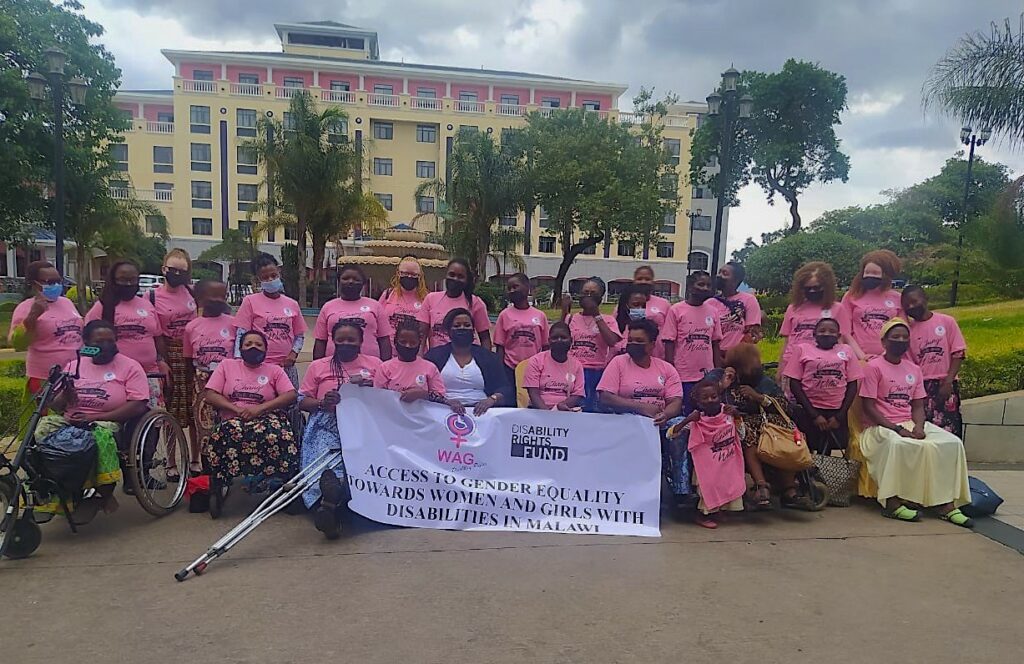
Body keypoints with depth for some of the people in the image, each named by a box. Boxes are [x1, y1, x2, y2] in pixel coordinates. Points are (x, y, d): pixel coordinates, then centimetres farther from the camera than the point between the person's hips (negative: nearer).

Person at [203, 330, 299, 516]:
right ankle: (219, 487, -21)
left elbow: (291, 395, -2)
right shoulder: (226, 365, 16)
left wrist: (260, 408, -15)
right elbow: (211, 395, 6)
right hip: (233, 420, 1)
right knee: (228, 433, -36)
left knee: (278, 435, -36)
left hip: (266, 419, 0)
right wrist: (237, 409, -10)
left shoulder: (274, 370, 14)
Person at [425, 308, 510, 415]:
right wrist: (446, 401, -19)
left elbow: (505, 389, 8)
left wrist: (491, 399, -15)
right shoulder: (434, 355, 11)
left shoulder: (487, 357, 15)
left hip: (479, 411, 1)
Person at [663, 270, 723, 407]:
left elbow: (716, 344, 12)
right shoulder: (676, 310, -4)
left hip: (708, 376, 4)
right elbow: (669, 344, -4)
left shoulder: (713, 311, 8)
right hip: (683, 376, -4)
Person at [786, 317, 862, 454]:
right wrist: (814, 415, -7)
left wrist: (840, 416, -2)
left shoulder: (846, 350, 9)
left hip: (837, 413, 2)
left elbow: (853, 385, 7)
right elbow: (794, 384, -1)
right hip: (808, 413, -1)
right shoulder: (804, 349, 4)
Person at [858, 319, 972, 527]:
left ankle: (947, 504, -12)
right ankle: (893, 503, -27)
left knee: (951, 443, -14)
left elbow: (918, 406, 11)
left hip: (910, 424, 7)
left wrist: (918, 427, -10)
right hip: (882, 426, -6)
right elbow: (868, 407, -11)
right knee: (897, 444, -38)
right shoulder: (874, 366, -5)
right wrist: (897, 428, -18)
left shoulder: (914, 369, 14)